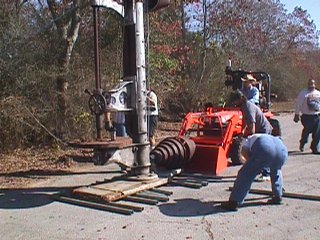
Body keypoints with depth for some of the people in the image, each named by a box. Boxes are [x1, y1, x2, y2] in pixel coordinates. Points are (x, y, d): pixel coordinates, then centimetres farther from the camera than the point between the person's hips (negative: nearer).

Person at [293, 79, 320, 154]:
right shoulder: (303, 93, -2)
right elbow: (298, 104, -3)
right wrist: (297, 115, -6)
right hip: (307, 116, -4)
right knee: (306, 131, 2)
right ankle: (302, 144, 29)